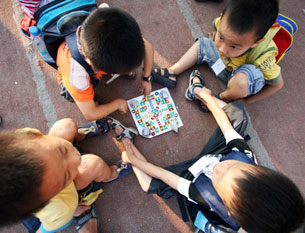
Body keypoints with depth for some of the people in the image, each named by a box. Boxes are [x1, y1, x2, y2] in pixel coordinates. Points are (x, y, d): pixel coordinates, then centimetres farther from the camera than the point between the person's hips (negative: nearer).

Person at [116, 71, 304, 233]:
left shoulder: (207, 196, -43)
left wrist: (133, 159, -21)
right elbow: (225, 125, -20)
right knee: (237, 110, -4)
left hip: (192, 172, -3)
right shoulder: (245, 155, -36)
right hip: (211, 155, 4)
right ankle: (199, 92, 19)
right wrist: (206, 96, -5)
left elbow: (164, 176, -33)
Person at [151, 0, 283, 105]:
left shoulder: (263, 57, -39)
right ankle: (172, 73, -2)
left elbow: (278, 84, -20)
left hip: (250, 81, -5)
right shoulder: (225, 23, -27)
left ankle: (223, 99, -7)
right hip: (226, 63, 6)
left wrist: (245, 101, -20)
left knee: (242, 79, -40)